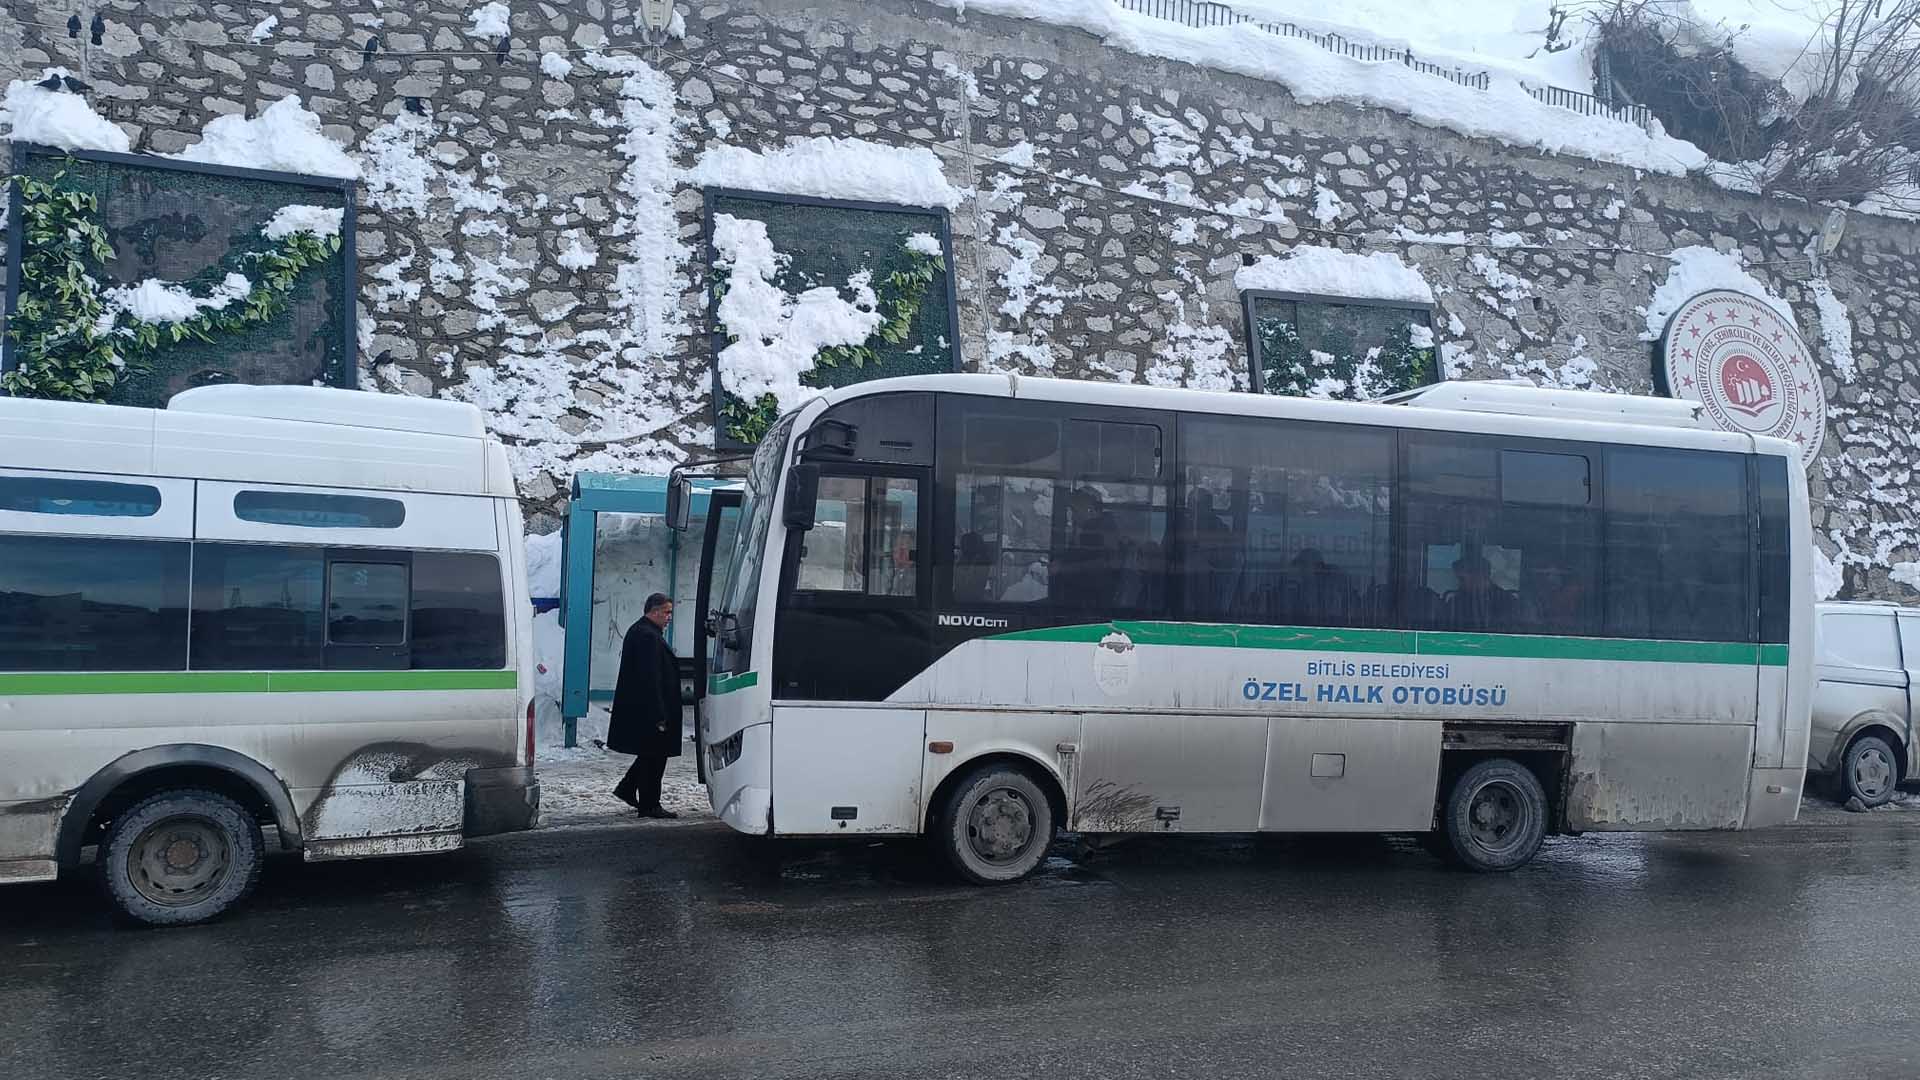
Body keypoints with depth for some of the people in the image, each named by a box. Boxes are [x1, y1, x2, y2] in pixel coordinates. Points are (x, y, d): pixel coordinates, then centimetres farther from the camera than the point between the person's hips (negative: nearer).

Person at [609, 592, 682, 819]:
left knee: (650, 755, 20)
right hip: (649, 710, -11)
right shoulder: (649, 637, -20)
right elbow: (651, 679, -24)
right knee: (654, 757, -2)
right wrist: (659, 715, -23)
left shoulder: (637, 631, 15)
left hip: (637, 710, 11)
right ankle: (649, 806, 5)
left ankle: (627, 789, 26)